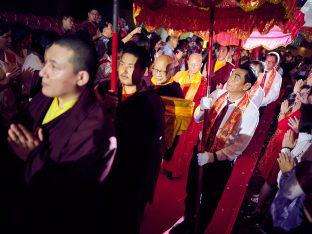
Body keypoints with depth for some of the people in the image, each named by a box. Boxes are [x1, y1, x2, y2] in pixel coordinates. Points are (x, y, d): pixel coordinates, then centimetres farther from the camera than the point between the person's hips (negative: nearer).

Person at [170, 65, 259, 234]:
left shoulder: (250, 111, -20)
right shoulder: (217, 94, -7)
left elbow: (240, 145, -22)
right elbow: (197, 118, 0)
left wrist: (213, 157, -28)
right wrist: (202, 108, -22)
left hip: (221, 162, -4)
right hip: (200, 150, 5)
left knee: (209, 200, 16)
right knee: (191, 192, 22)